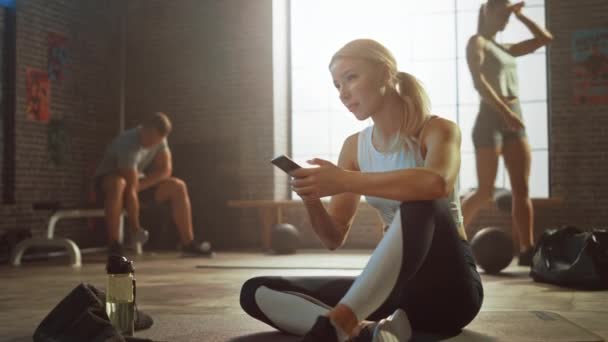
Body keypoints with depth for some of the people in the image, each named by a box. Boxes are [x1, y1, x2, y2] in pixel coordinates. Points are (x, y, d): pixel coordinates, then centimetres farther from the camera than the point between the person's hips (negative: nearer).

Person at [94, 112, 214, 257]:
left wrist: (140, 184, -24)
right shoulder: (128, 144, -35)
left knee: (178, 187, -10)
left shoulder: (159, 139, -14)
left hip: (137, 181, 6)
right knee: (119, 184, -42)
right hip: (107, 180, -6)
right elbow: (131, 190, -37)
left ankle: (188, 242, -7)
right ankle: (113, 244, -32)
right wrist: (135, 228, -36)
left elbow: (165, 170, -8)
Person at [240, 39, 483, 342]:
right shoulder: (354, 147, 8)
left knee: (420, 204, -38)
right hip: (395, 287, 6)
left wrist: (345, 181, -34)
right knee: (256, 293, -10)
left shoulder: (437, 130, -8)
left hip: (448, 286, -5)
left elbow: (437, 183, -34)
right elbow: (334, 238, 7)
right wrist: (312, 200, -13)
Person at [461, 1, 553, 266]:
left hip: (514, 121, 7)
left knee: (522, 189, -1)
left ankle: (527, 250, -3)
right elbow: (479, 81, -15)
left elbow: (545, 39, 26)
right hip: (490, 120, -7)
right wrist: (505, 111, -23)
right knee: (485, 191, -8)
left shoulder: (506, 49, 21)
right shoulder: (477, 42, 0)